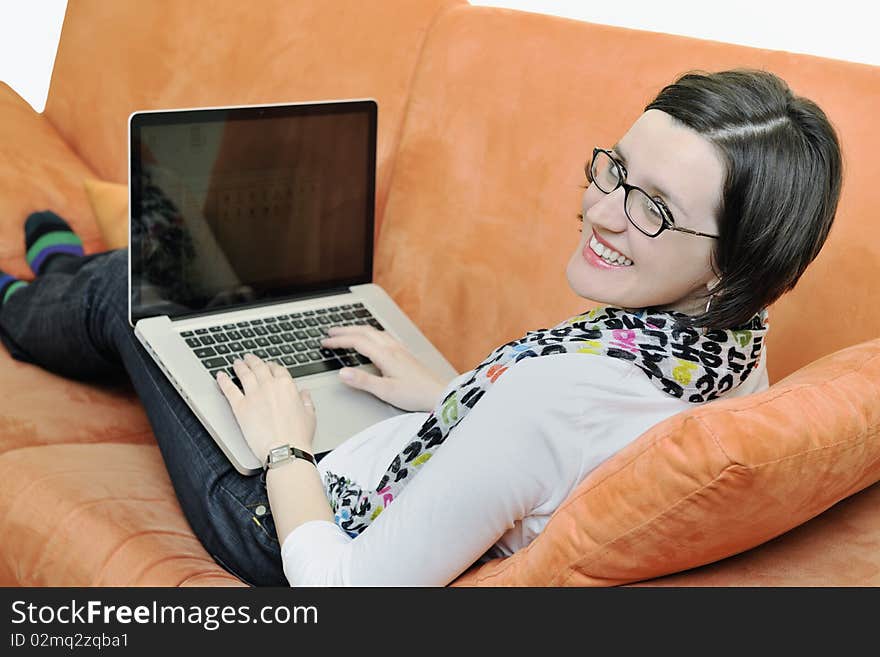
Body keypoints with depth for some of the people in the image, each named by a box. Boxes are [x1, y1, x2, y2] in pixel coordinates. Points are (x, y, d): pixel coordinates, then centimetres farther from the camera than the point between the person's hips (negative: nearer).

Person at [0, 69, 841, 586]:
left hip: (291, 522, -7)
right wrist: (441, 394, 2)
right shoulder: (735, 342, -16)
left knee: (127, 286, 12)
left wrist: (285, 447, -18)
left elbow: (339, 596, -34)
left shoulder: (567, 387, -43)